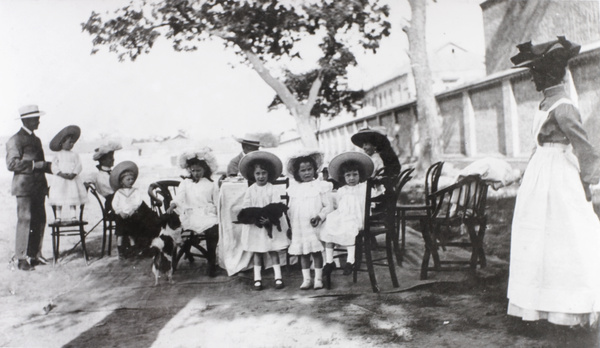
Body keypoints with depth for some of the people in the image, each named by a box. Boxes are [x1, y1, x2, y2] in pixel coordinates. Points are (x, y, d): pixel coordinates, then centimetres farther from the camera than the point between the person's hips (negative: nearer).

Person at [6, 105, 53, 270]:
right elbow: (12, 164, -16)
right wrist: (37, 165, -18)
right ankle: (21, 259, 0)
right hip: (24, 187, -8)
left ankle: (35, 254, 17)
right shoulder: (15, 140, -6)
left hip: (38, 187, 8)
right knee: (25, 221, -7)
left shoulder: (36, 139, 20)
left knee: (39, 221, 7)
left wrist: (51, 166, 5)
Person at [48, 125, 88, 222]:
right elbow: (54, 167, -1)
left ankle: (73, 216, 5)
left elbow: (78, 165, 0)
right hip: (60, 179, -1)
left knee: (73, 198, 0)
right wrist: (61, 174, -16)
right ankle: (58, 216, 6)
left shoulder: (74, 155, 8)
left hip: (73, 179, 1)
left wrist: (73, 174, -16)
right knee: (59, 199, 0)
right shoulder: (58, 155, 5)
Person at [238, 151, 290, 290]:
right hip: (254, 226, 2)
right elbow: (245, 206, -3)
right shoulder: (250, 190, 1)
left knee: (273, 251, 4)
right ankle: (257, 279, 14)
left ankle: (278, 277, 11)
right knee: (256, 251, 8)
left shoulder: (272, 190, -5)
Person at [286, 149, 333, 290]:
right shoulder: (293, 189, 10)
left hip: (315, 227, -4)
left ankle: (318, 279, 13)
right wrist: (289, 225, 9)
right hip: (298, 229, 4)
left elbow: (328, 206, -5)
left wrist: (320, 217, -20)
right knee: (303, 253, 9)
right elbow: (291, 210, 14)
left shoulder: (321, 186, -2)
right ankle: (306, 279, 20)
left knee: (316, 252, 2)